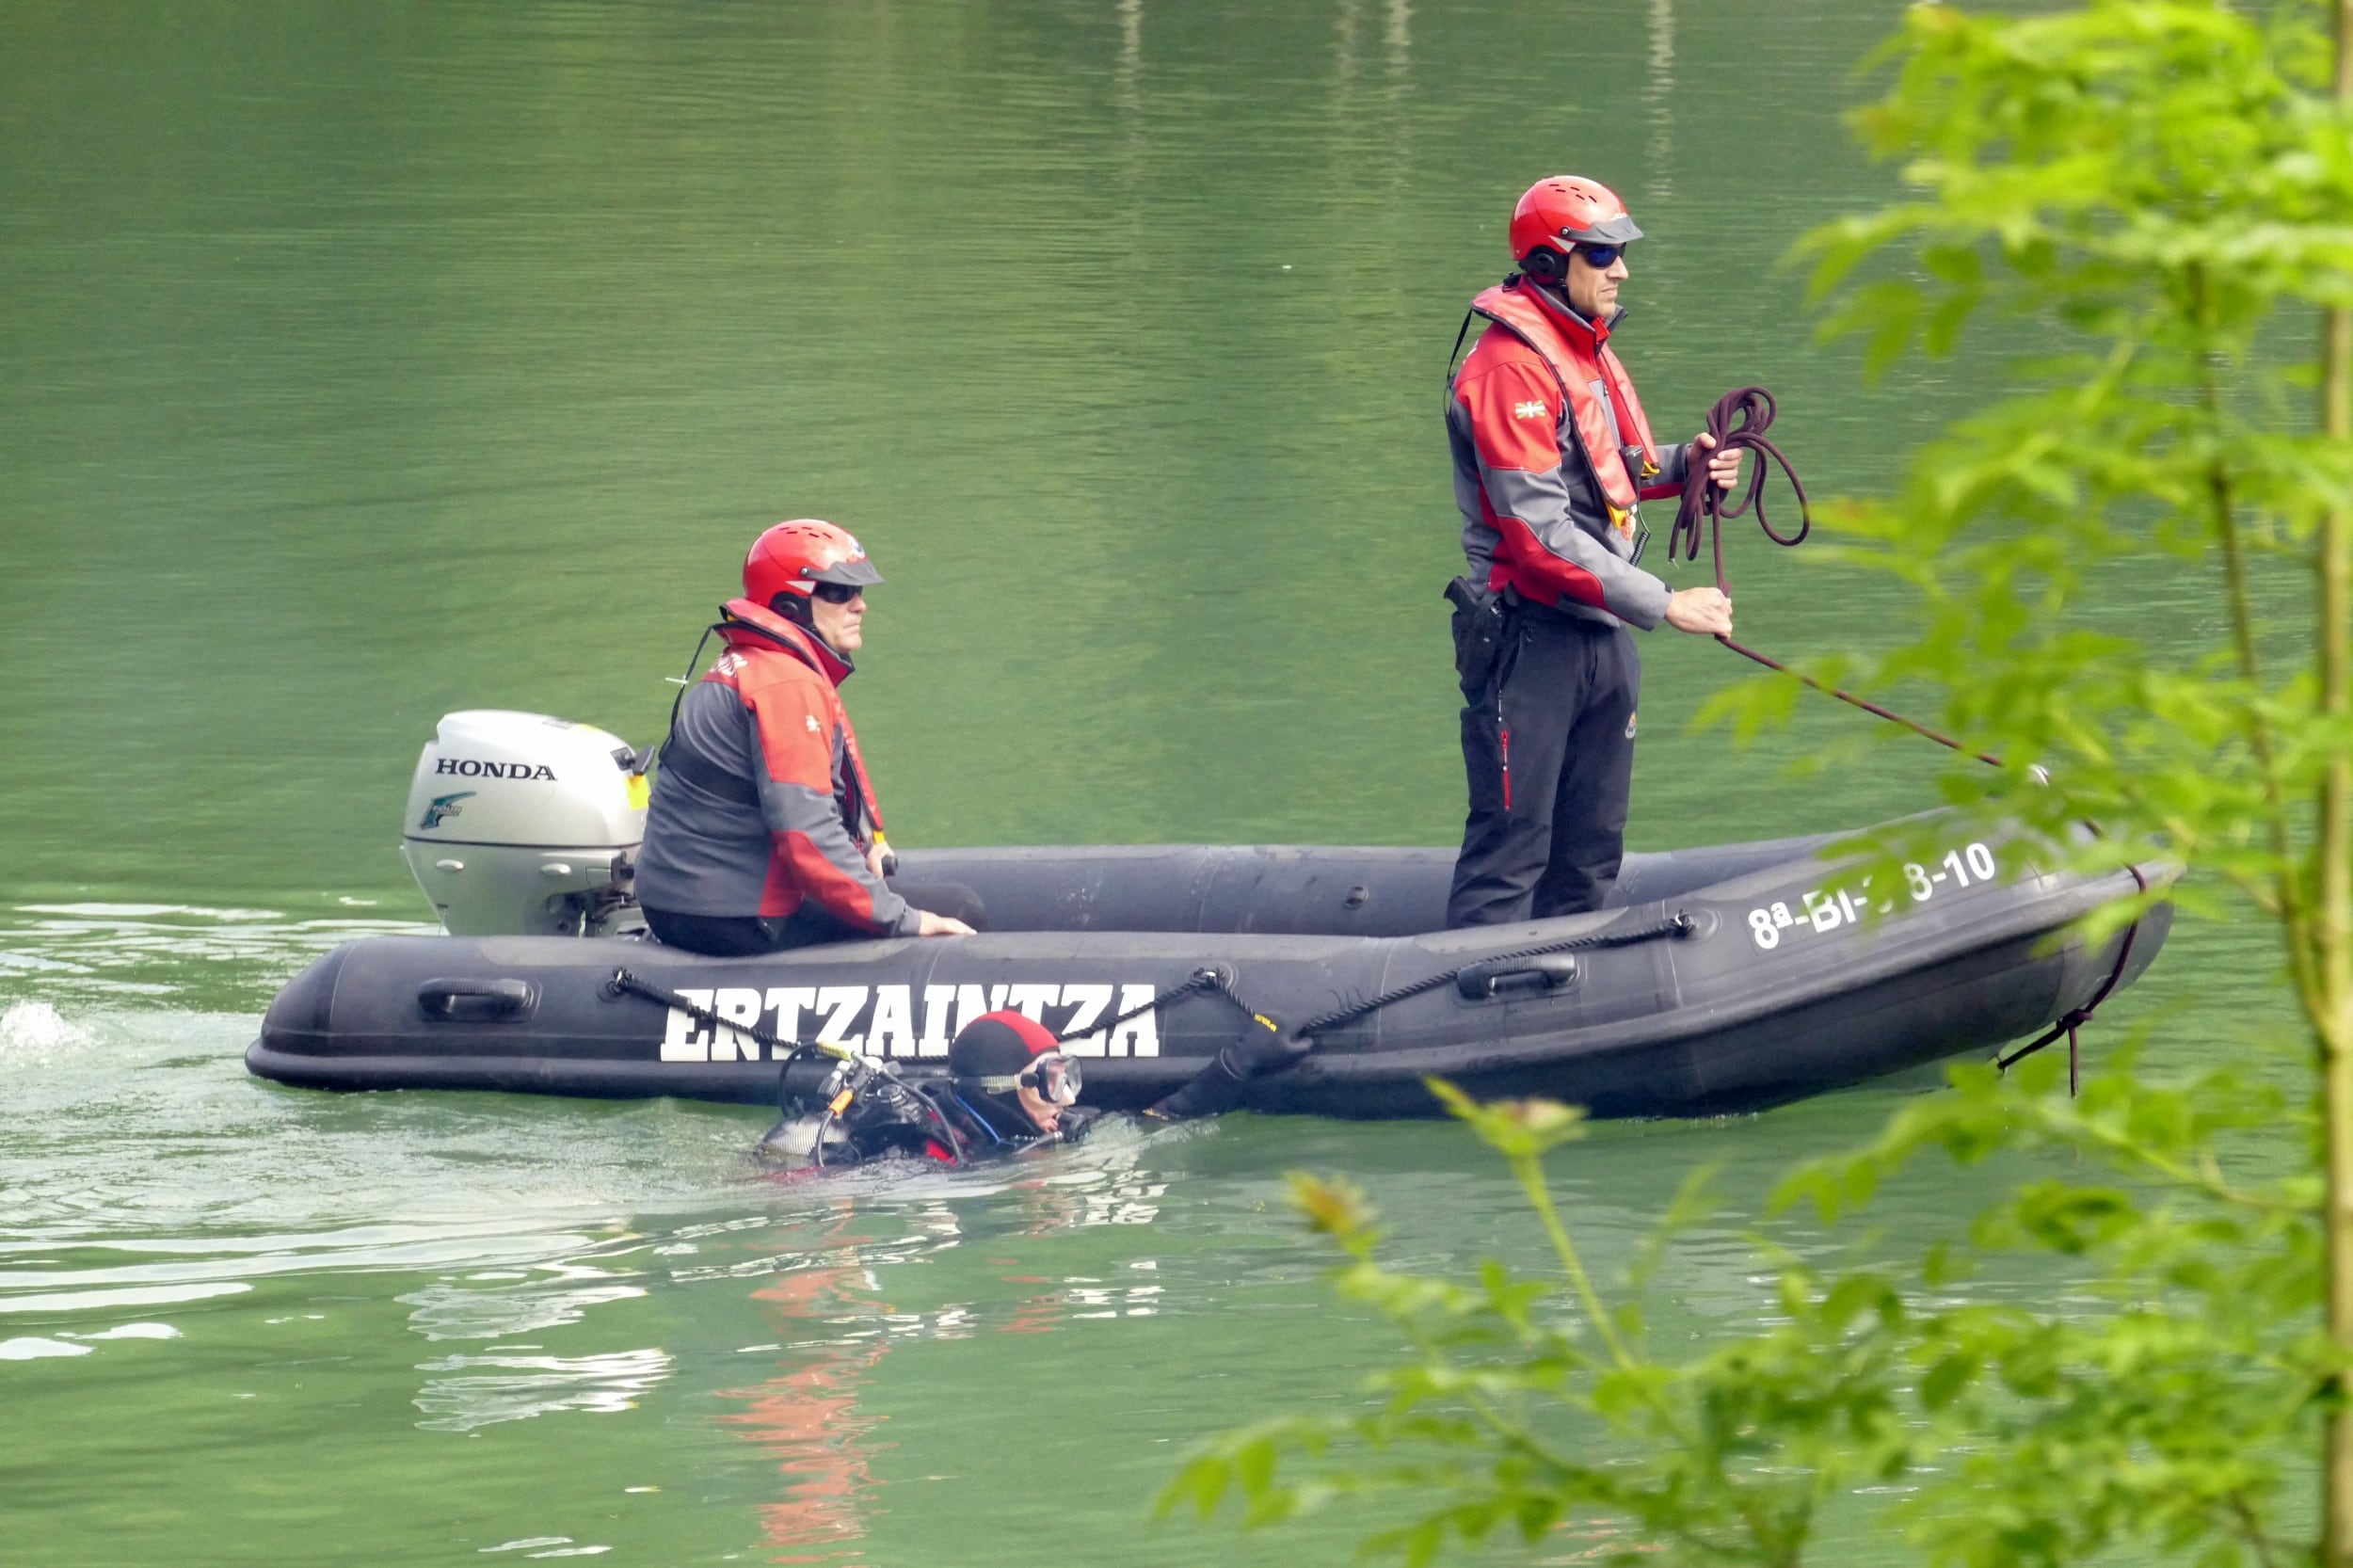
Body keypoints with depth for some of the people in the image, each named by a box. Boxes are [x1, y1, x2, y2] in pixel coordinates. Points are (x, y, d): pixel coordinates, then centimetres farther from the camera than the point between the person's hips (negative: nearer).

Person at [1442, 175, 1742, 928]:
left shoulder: (1589, 351, 14)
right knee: (1512, 845, -9)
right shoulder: (1509, 368, -18)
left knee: (1590, 850, 14)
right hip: (1531, 636, -10)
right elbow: (1541, 535, -23)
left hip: (1602, 636, 10)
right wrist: (1663, 605, -22)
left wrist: (1679, 465, 1)